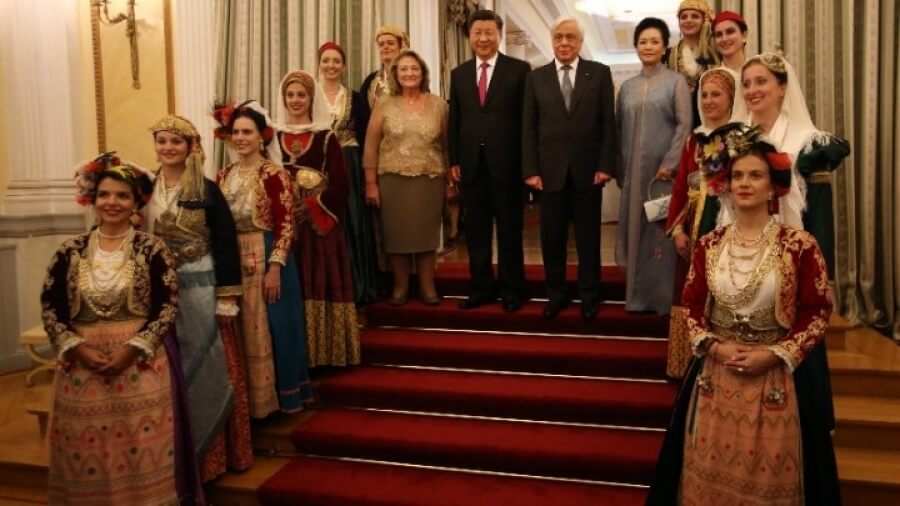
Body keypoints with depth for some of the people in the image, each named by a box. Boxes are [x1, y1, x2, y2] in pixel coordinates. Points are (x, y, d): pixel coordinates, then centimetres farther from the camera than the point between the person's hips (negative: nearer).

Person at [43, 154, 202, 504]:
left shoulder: (152, 249, -2)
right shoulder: (69, 252, 5)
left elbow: (168, 307, -6)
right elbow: (50, 309, 4)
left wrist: (133, 348, -16)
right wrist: (77, 348, -10)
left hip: (142, 362, -2)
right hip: (82, 365, 3)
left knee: (143, 455, 0)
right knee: (85, 455, 9)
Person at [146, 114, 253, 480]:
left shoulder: (207, 191, -5)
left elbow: (226, 245, -7)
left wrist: (227, 298, -11)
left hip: (200, 289, -3)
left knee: (204, 369, 2)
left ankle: (208, 452, 17)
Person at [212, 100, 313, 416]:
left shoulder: (274, 174, -11)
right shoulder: (223, 176, 8)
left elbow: (285, 227, -15)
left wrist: (275, 267, -20)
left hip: (265, 259, -6)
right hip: (231, 261, 6)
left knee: (266, 329, 3)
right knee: (238, 331, 13)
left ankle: (269, 397, 18)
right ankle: (243, 397, 27)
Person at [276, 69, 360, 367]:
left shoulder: (326, 137, 0)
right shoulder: (275, 136, 9)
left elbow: (341, 183, -5)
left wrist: (312, 206, -15)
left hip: (319, 222, -2)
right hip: (285, 224, 2)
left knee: (321, 283, -2)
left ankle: (324, 350, 7)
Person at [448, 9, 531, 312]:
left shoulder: (519, 70, 0)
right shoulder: (459, 74, 12)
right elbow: (454, 121, 12)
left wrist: (526, 162, -7)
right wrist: (454, 160, 5)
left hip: (507, 163, -3)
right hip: (471, 164, 4)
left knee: (510, 230, 6)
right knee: (476, 230, 9)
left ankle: (511, 288, 18)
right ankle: (482, 287, 21)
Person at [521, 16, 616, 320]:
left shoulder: (599, 73, 4)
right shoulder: (536, 77, 6)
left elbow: (608, 123, 0)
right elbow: (529, 128, 3)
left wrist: (605, 165, -7)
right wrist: (530, 169, -5)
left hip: (587, 169, -1)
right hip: (550, 170, 1)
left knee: (588, 238, 8)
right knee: (551, 238, 6)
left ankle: (589, 297, 21)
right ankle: (556, 294, 21)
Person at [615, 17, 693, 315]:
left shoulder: (676, 82, 3)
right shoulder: (627, 87, 14)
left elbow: (684, 125, -6)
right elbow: (620, 129, 13)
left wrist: (669, 164, -15)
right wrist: (619, 170, 6)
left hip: (663, 169, -4)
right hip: (633, 171, 4)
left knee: (661, 230, -1)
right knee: (634, 230, 5)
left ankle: (662, 297, 8)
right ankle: (638, 295, 16)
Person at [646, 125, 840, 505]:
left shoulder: (800, 246, -10)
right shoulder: (709, 244, 1)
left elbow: (818, 313, -6)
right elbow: (692, 306, 6)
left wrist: (775, 354, -15)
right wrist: (715, 347, -9)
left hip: (777, 376, -2)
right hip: (715, 374, 3)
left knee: (769, 475, 11)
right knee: (711, 469, 13)